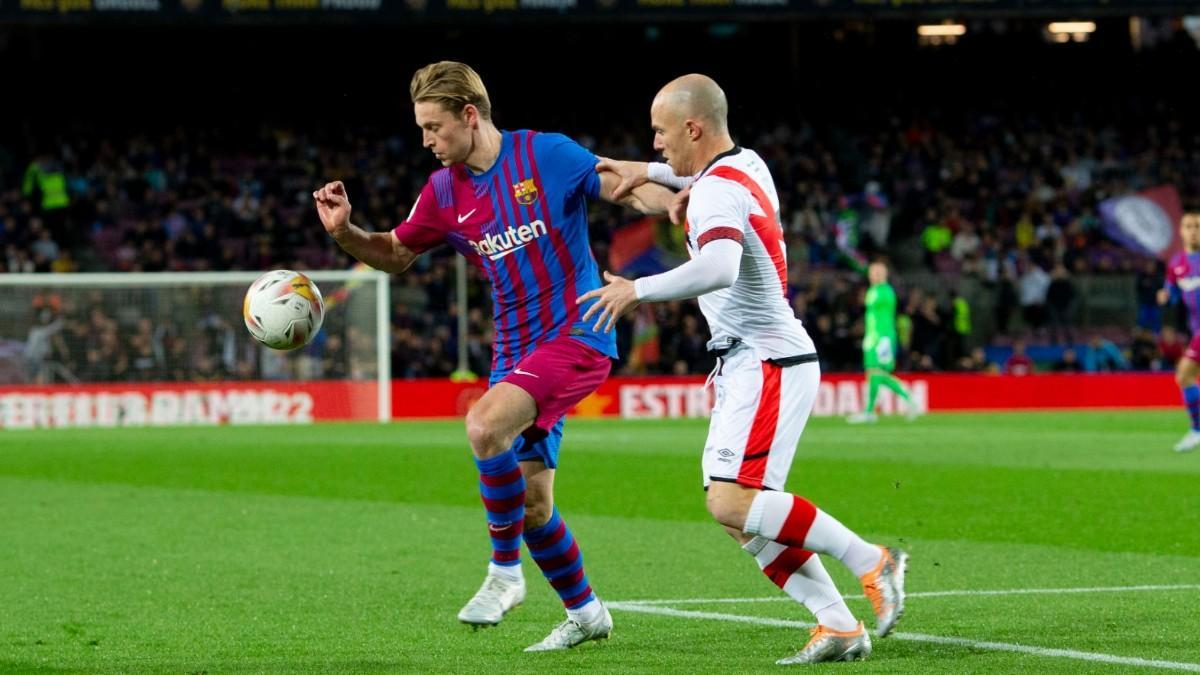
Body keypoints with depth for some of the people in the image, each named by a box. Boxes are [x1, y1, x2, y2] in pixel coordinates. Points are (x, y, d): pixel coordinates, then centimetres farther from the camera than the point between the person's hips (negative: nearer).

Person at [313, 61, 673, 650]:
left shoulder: (547, 155, -9)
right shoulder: (443, 191, 6)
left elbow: (625, 188, -4)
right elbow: (395, 254, 19)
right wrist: (344, 232, 0)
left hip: (576, 335, -7)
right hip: (516, 351, 7)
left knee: (485, 424, -29)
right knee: (530, 503, 6)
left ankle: (504, 573, -13)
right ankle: (585, 612, 28)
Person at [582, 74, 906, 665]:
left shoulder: (716, 191, -17)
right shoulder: (747, 164, 13)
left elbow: (718, 269, -37)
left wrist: (637, 290, -29)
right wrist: (648, 172, 33)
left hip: (766, 363, -10)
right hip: (749, 364, 10)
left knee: (732, 501, -21)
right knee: (738, 515, 4)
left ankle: (872, 563, -14)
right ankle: (839, 627, 1)